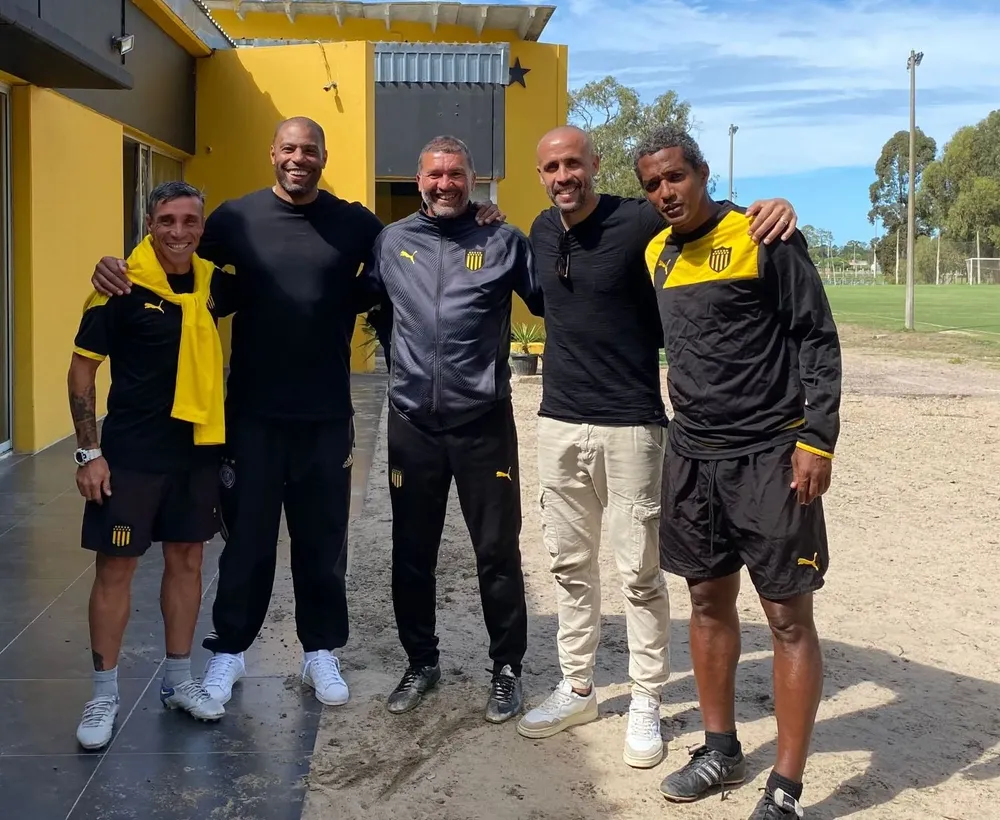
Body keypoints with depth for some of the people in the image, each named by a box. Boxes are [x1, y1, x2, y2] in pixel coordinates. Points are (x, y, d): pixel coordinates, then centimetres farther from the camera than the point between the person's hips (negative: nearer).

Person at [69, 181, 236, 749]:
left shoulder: (211, 281, 0)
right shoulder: (124, 287, -12)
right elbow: (82, 370, -8)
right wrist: (89, 452, -12)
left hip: (196, 449, 5)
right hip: (131, 453, -5)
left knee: (187, 560, 13)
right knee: (116, 568, 2)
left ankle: (179, 681, 28)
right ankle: (105, 696, 16)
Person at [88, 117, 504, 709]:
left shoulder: (355, 223, 3)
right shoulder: (238, 217, 1)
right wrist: (116, 270, -12)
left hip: (327, 415, 1)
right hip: (253, 411, 0)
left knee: (323, 540, 11)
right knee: (247, 538, 9)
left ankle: (322, 651, 27)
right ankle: (229, 650, 26)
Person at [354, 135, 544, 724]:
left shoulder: (504, 242, 0)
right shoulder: (391, 242, 7)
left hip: (485, 422, -2)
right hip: (412, 423, 2)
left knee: (498, 552, 7)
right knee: (412, 553, 13)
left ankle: (508, 669, 23)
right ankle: (422, 662, 31)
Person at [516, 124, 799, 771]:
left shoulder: (640, 222, -12)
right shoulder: (542, 232, 7)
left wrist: (772, 204, -31)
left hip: (629, 425, -6)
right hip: (559, 423, 6)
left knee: (639, 570, 3)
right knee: (571, 564, 14)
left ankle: (646, 704, 18)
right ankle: (577, 689, 29)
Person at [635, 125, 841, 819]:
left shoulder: (764, 238, -8)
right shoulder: (656, 255, 10)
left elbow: (818, 338, -9)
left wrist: (817, 438, -16)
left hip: (769, 457, -6)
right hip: (691, 456, 7)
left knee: (789, 618, 0)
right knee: (708, 601, 14)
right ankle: (722, 749, 31)